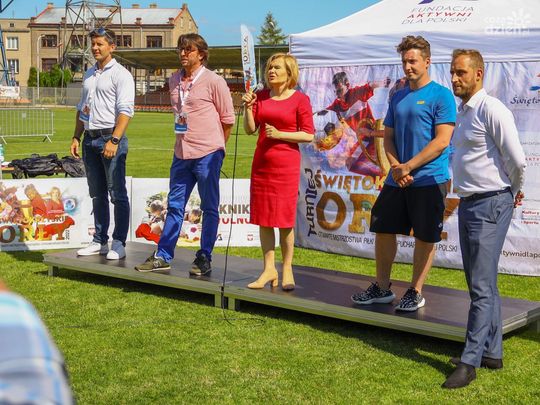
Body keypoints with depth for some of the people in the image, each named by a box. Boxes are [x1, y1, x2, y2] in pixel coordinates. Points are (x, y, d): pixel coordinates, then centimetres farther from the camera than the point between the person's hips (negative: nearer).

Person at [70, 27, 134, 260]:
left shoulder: (120, 74, -5)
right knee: (97, 195, 11)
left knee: (117, 194, -5)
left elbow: (125, 111, -14)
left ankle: (119, 243, -1)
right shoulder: (89, 74, 18)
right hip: (90, 139, 8)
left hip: (111, 138, -7)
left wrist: (114, 140, -22)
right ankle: (100, 241, 18)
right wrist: (76, 137, 14)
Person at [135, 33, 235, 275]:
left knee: (210, 208, 4)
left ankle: (204, 258, 11)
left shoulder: (214, 81, -7)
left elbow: (227, 118, -1)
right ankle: (163, 256, 18)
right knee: (175, 206, 11)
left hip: (207, 154, -6)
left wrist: (214, 146, 6)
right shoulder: (174, 81, 11)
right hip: (182, 153, 6)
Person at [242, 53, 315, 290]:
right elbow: (250, 129, 7)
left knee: (284, 219, 0)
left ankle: (287, 269, 12)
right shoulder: (261, 96, 9)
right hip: (261, 162, 5)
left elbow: (308, 135, -7)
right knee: (263, 218, 6)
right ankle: (269, 269, 14)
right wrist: (248, 107, -7)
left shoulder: (300, 99, -4)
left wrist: (280, 134, -16)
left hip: (286, 164, -5)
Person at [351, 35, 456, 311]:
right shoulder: (398, 97, 13)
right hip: (396, 180, 7)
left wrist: (407, 167, -16)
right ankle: (382, 288, 24)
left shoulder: (441, 95, -7)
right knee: (383, 229, 10)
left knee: (425, 237, 3)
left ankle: (415, 292, 15)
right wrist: (396, 167, -4)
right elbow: (388, 137, 14)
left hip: (429, 180, -6)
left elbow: (442, 141, -14)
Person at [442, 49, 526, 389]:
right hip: (468, 204, 10)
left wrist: (514, 192, 1)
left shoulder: (491, 110, -14)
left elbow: (517, 160, -16)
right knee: (482, 284, 14)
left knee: (482, 286, -7)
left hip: (490, 205, -10)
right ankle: (492, 353, 24)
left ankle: (470, 361, -4)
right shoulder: (463, 112, 15)